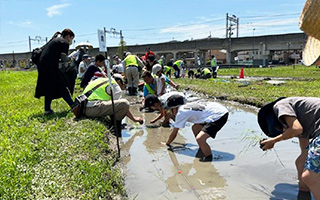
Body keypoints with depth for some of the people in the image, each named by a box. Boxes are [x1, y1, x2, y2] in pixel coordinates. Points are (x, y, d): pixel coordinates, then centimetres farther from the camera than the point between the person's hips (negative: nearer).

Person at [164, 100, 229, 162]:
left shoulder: (181, 112, -5)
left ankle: (209, 158, -3)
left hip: (219, 116, -10)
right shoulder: (187, 106, 20)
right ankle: (203, 150, 29)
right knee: (195, 128, 19)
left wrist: (167, 144, 20)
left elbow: (174, 133, 5)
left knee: (199, 138, -20)